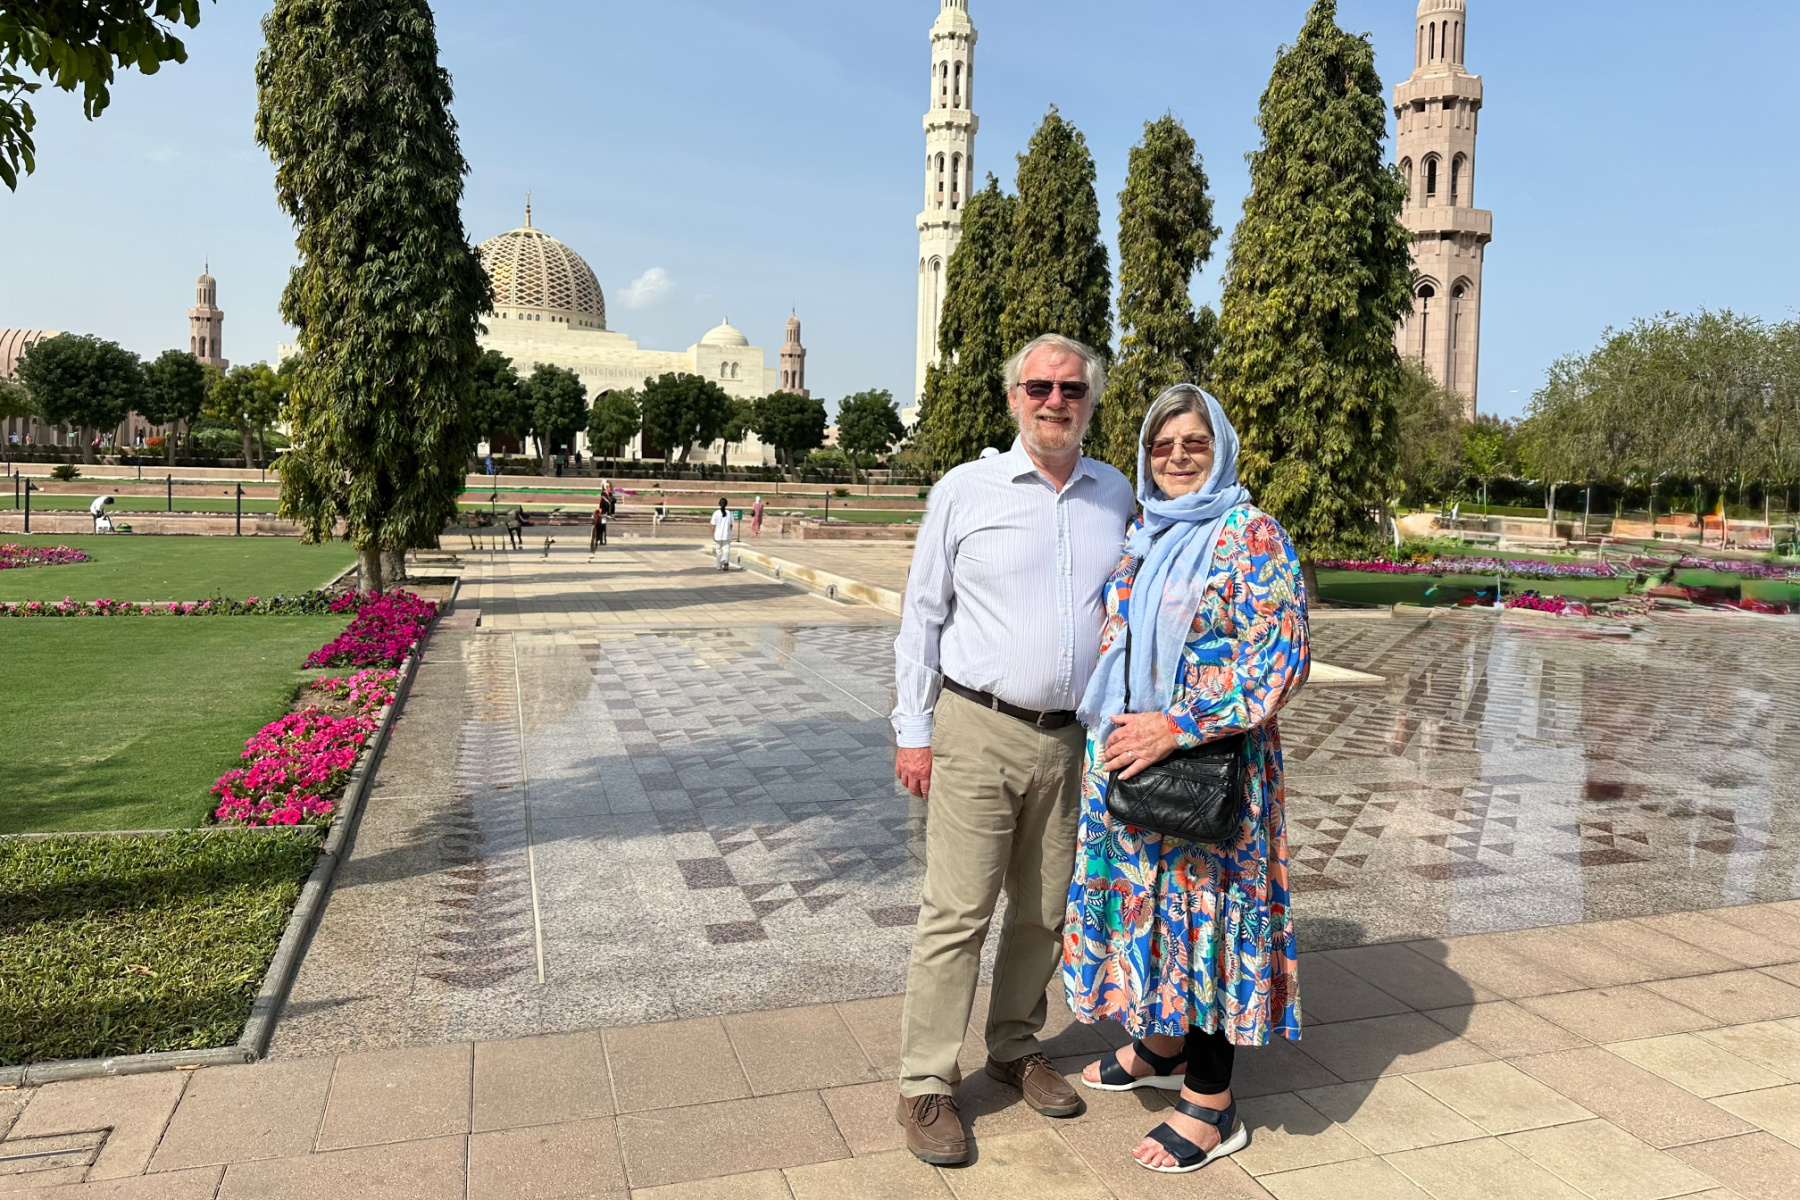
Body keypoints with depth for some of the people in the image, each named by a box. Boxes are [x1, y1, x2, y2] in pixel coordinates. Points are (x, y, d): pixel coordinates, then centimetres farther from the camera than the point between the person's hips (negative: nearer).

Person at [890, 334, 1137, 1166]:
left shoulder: (1116, 496, 8)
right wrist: (913, 731, -4)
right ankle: (926, 1083, 12)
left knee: (1044, 912, 14)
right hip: (978, 730, -3)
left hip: (1075, 739, 4)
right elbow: (922, 615, 1)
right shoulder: (965, 491, -1)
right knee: (957, 912, -1)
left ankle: (1016, 1048, 32)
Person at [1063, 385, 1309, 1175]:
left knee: (1200, 907, 2)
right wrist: (1108, 731, 9)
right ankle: (1159, 1047, 39)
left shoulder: (1251, 537, -11)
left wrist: (1174, 726, -21)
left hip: (1207, 766, -7)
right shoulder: (1143, 538, 10)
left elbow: (1280, 665, -17)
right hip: (1124, 758, 7)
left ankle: (1212, 1109, 18)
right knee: (1147, 897, 17)